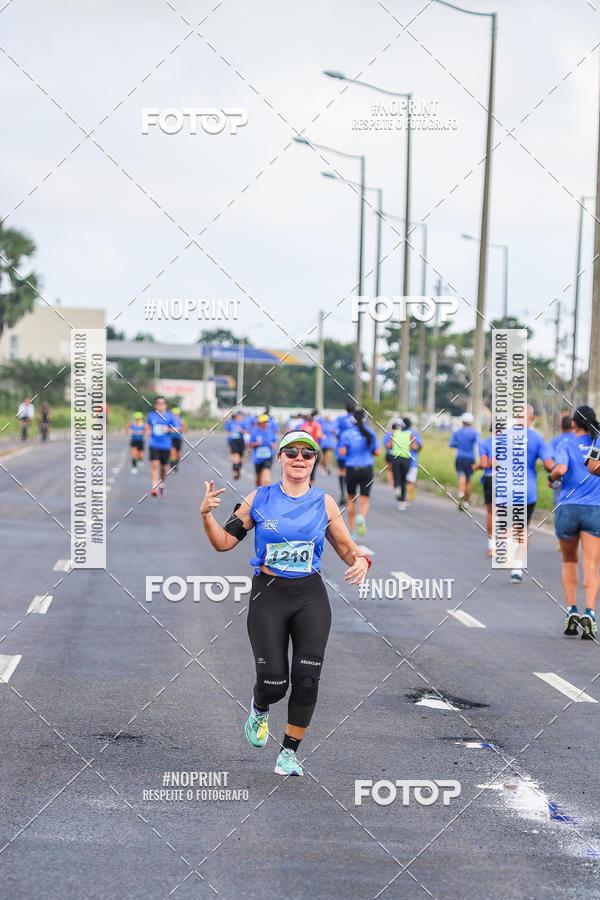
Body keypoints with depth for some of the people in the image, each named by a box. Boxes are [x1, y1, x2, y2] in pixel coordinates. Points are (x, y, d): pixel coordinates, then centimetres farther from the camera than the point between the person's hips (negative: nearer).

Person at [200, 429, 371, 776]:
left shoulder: (324, 503, 3)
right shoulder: (260, 498, 1)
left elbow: (347, 548, 8)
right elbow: (225, 542, 4)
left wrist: (360, 561, -14)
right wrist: (207, 514, -13)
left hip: (310, 596, 1)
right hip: (268, 595, -1)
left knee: (307, 680, -7)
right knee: (273, 683, -6)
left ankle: (290, 751, 12)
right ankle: (260, 709, 32)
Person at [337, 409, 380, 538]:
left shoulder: (346, 434, -4)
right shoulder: (371, 433, 1)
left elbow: (342, 452, -11)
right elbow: (377, 452, 1)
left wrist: (342, 451, 11)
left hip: (351, 469, 0)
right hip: (367, 469, 0)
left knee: (351, 500, 17)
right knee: (364, 501, 1)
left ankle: (352, 531, 20)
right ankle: (361, 517, -34)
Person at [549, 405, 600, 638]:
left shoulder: (565, 446, -1)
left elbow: (561, 469, -19)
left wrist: (552, 477, 2)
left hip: (567, 509, 0)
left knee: (569, 562, 20)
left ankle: (572, 611, 11)